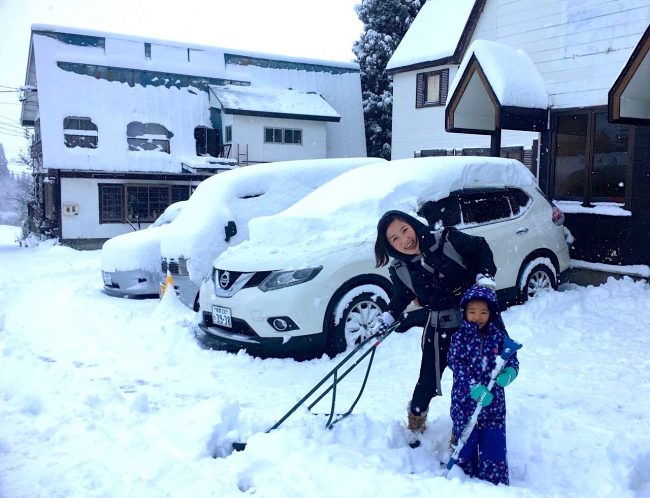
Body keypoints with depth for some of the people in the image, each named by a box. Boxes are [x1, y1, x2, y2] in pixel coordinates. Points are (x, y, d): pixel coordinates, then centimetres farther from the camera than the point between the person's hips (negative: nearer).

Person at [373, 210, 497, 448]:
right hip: (440, 329, 0)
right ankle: (415, 422, 32)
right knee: (428, 381, 3)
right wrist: (389, 317, -5)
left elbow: (480, 248, -3)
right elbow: (401, 298, 10)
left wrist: (484, 275, -16)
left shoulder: (447, 240, -16)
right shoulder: (400, 270, -9)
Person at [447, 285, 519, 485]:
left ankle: (496, 482, 21)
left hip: (493, 401, 1)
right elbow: (457, 365, -14)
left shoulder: (499, 336, 1)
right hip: (465, 400, -1)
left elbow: (512, 360, 3)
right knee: (466, 441, 10)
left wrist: (509, 373, -21)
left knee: (494, 443, 5)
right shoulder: (460, 337, -6)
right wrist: (474, 388, -26)